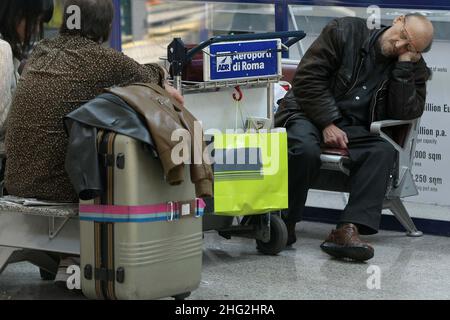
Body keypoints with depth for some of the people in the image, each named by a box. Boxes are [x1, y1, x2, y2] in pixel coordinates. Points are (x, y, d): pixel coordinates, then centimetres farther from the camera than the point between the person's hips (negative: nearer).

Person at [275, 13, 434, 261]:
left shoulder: (413, 69, 4)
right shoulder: (344, 32, -5)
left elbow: (406, 114, -10)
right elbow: (307, 77, -8)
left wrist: (404, 64, -15)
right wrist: (328, 124, -16)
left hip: (355, 129, 3)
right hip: (311, 113, -3)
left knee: (383, 150, -28)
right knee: (306, 149, -35)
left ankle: (348, 229, -38)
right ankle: (282, 223, -16)